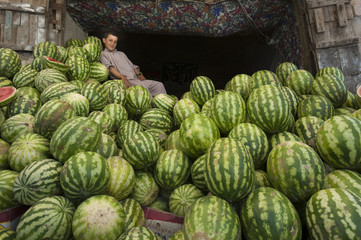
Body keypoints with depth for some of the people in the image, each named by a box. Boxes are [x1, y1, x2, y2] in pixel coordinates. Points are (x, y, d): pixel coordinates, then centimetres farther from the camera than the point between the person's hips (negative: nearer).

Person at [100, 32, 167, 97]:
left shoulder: (121, 53, 32)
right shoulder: (103, 54, 12)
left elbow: (132, 66, 28)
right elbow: (110, 68, -7)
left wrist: (139, 74, 5)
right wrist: (122, 77, -24)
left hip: (136, 79, 7)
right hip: (124, 81, -7)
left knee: (159, 85, -12)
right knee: (143, 87, -37)